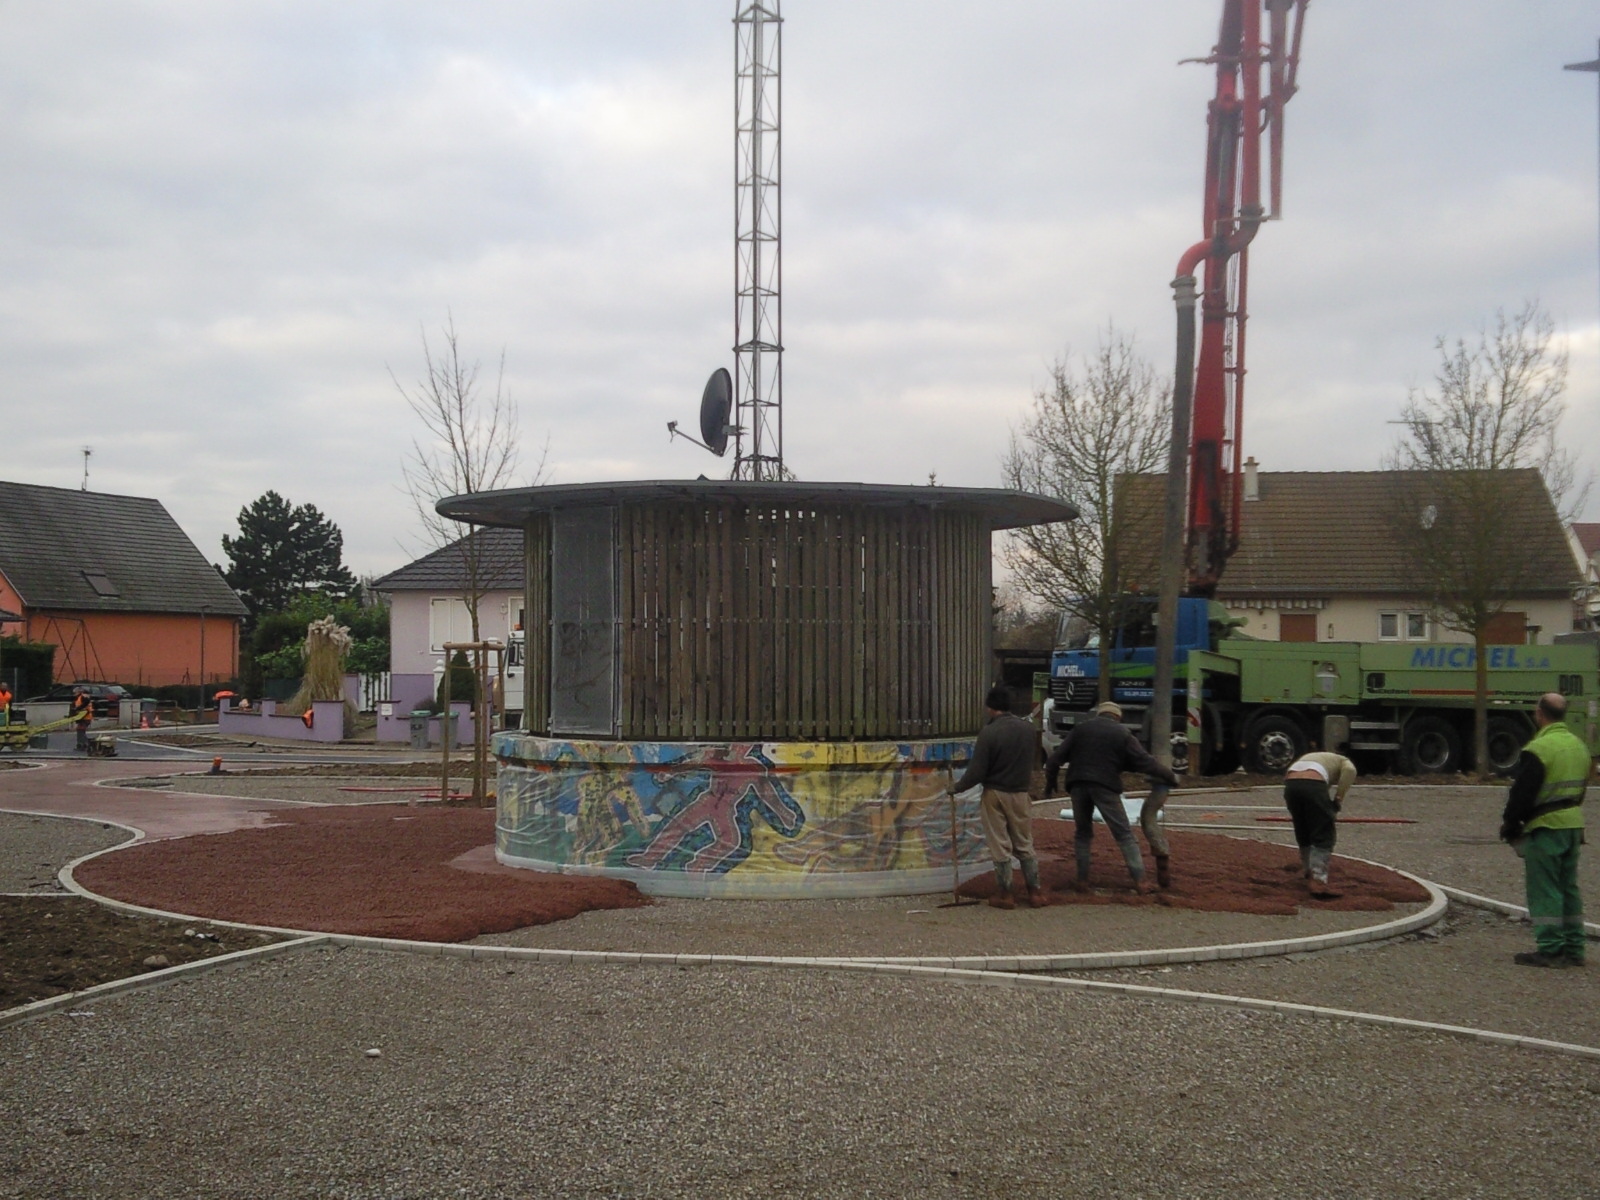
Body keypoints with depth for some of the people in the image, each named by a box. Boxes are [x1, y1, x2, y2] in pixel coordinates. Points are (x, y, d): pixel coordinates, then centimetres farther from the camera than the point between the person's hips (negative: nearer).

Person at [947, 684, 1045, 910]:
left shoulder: (989, 732, -18)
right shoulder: (1028, 729, -2)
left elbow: (976, 772, -16)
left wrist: (957, 787, -1)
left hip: (995, 794, -4)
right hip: (1021, 794, 4)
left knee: (1000, 847, 5)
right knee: (1024, 844, 14)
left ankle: (1005, 895, 11)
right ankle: (1035, 892, 16)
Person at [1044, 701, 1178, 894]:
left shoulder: (1081, 728, 13)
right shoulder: (1123, 734, 5)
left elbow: (1055, 759, 10)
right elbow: (1146, 763, 1)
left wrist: (1050, 782, 23)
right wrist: (1171, 777, 12)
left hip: (1078, 786, 2)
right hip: (1106, 787, -2)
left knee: (1083, 833, 17)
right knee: (1124, 834, 4)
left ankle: (1082, 880, 10)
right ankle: (1139, 880, -3)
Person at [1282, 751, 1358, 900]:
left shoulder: (1309, 757, 44)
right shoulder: (1343, 761, 29)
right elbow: (1350, 770, 2)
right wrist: (1339, 798, 2)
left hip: (1290, 784, 5)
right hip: (1313, 784, -5)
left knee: (1303, 833, 25)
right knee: (1324, 837, 0)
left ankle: (1308, 872, 43)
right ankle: (1318, 882, -14)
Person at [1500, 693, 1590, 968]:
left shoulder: (1538, 749, -17)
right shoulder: (1579, 746, 10)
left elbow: (1522, 794, -16)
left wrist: (1509, 823, -3)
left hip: (1545, 828, -8)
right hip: (1574, 826, 8)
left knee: (1544, 889, -3)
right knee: (1568, 888, 14)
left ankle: (1550, 950, -4)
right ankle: (1573, 949, 16)